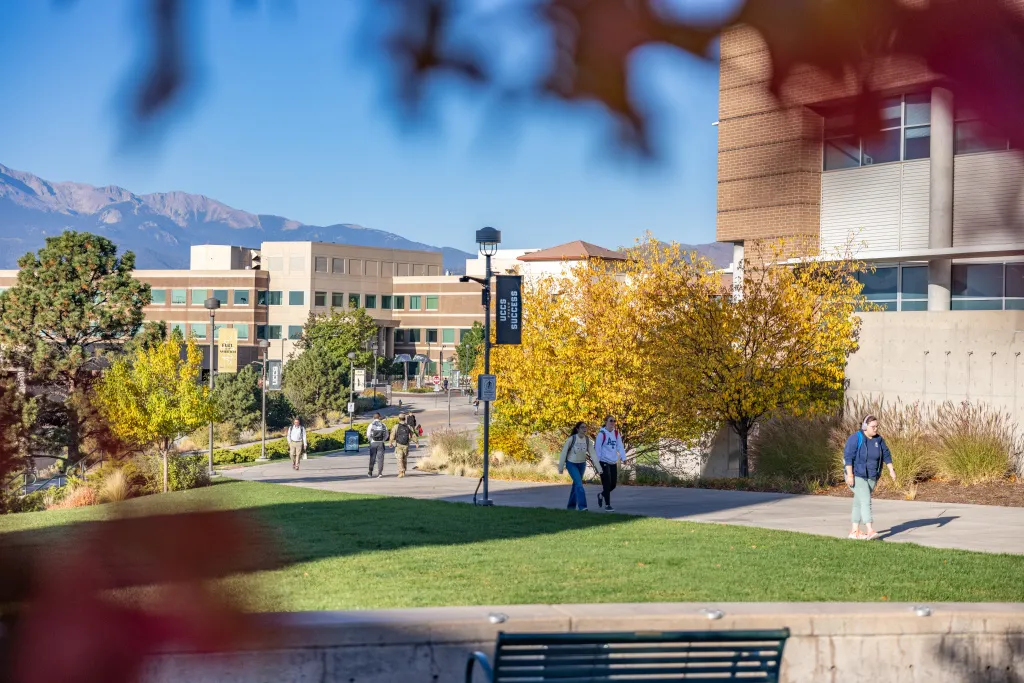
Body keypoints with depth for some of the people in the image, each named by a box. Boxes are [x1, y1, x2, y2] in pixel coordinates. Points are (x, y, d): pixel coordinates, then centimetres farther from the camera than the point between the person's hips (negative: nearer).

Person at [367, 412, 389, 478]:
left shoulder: (371, 425, -3)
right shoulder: (383, 425, 2)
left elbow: (368, 435, -6)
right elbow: (386, 435, 4)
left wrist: (370, 440, 9)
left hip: (373, 443, -1)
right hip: (381, 443, 1)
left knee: (372, 458, 8)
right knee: (380, 458, 2)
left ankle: (370, 473, 11)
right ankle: (380, 473, -4)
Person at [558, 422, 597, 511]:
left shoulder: (588, 440, -11)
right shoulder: (571, 439, -21)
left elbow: (593, 454, -12)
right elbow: (564, 453, -13)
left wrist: (599, 467, -19)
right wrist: (561, 467, -9)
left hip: (582, 464, 5)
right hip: (571, 464, -4)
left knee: (576, 484, 14)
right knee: (579, 483, -18)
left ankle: (571, 505, 29)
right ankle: (582, 506, -20)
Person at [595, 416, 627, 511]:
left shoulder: (616, 433, 7)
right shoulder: (602, 434, -10)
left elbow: (620, 446, 4)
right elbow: (597, 448, -8)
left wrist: (623, 458, -9)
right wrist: (597, 462, -9)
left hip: (613, 462, 6)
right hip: (604, 462, -6)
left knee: (613, 484, 8)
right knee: (607, 484, -7)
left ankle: (601, 495, 34)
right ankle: (607, 505, 1)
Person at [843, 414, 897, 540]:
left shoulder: (878, 439, 1)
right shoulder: (855, 438, -17)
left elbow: (886, 454, 9)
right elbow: (848, 456, -21)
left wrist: (891, 470, 0)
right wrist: (850, 475, -25)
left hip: (871, 477, 6)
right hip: (857, 476, -6)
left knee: (858, 503, 10)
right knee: (866, 501, -17)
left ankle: (854, 531, 15)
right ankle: (870, 531, -23)